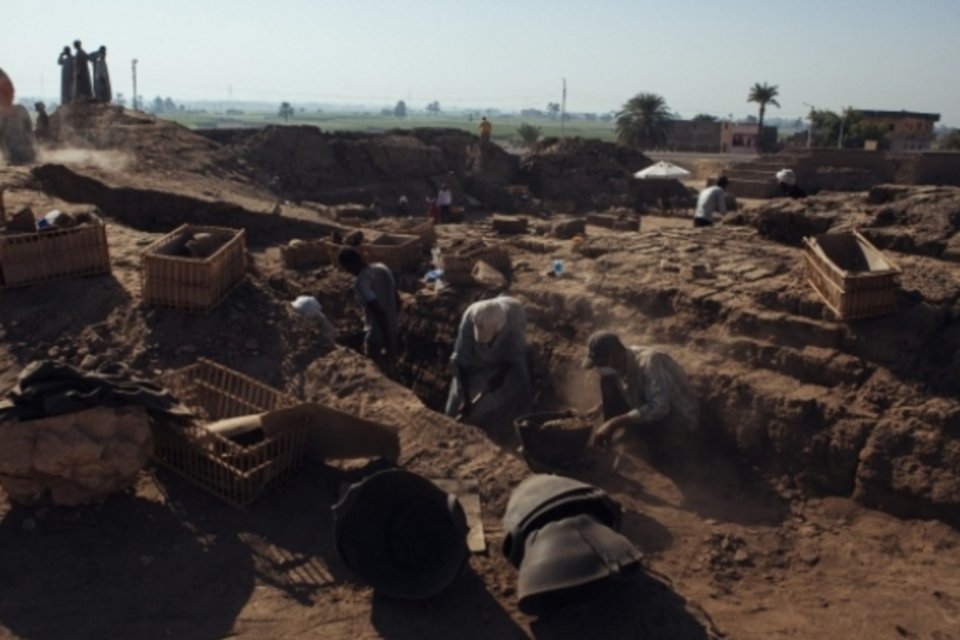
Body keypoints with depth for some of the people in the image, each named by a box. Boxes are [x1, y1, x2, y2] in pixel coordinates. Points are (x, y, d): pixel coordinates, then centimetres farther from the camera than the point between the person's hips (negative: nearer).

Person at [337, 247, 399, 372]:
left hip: (377, 336, -8)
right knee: (388, 371, 23)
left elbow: (380, 313, -30)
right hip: (393, 329, 8)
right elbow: (397, 301, 8)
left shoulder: (361, 283, -25)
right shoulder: (382, 268, -1)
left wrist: (387, 344, -24)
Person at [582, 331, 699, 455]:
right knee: (607, 380, -8)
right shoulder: (619, 365, -6)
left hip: (680, 418, -8)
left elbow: (659, 408, -41)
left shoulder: (649, 362, -32)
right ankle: (609, 445, -4)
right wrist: (599, 408, -1)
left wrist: (615, 423, -42)